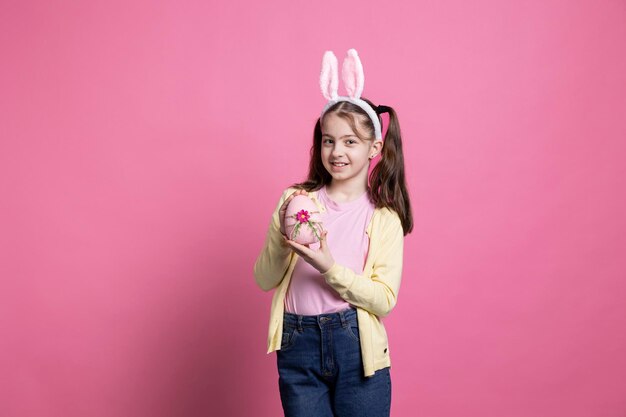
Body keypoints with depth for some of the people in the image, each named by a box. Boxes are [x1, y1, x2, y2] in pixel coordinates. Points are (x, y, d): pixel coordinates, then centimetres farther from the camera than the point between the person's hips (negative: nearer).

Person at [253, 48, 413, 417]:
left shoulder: (384, 216, -2)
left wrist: (329, 268, -21)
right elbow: (264, 280, 2)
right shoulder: (295, 200, 3)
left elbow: (384, 299, -10)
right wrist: (282, 237, -15)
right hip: (299, 343, 2)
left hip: (357, 347, -1)